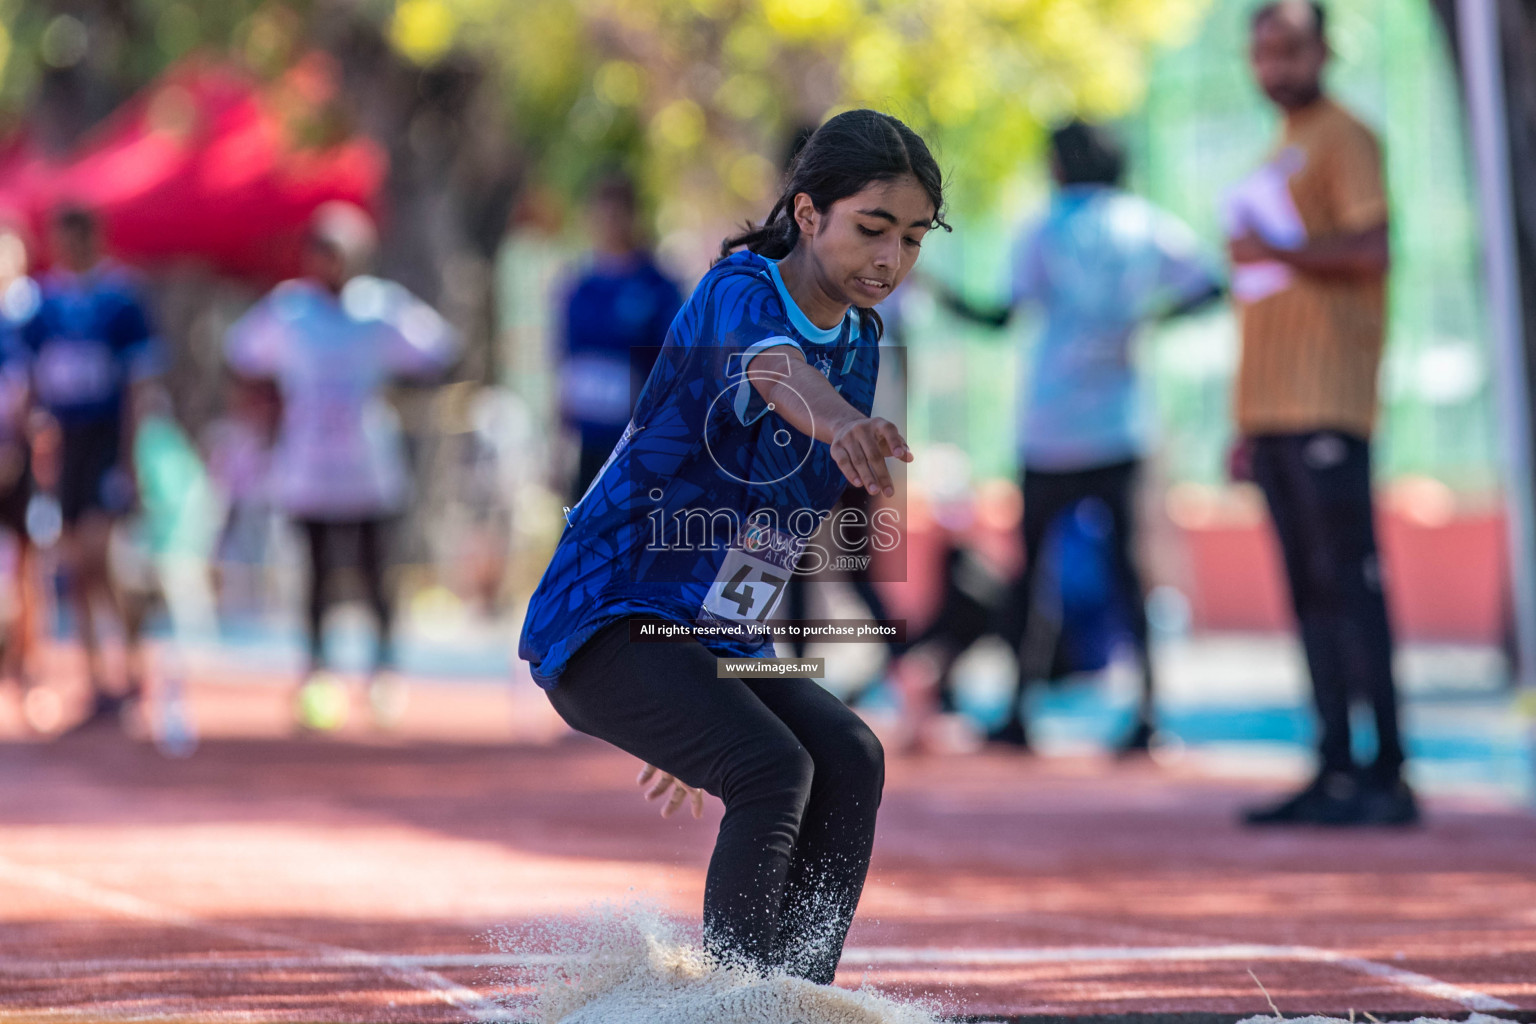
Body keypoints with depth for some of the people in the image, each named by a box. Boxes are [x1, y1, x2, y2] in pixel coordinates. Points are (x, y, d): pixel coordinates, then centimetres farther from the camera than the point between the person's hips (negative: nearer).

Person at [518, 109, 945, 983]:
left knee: (849, 759, -14)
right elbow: (771, 368, -41)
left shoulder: (861, 343, 10)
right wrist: (838, 422, -66)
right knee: (775, 771, -25)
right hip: (603, 621, -8)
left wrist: (713, 707, 22)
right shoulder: (741, 294, -14)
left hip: (716, 644, 8)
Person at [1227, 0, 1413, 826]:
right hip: (1274, 410, 9)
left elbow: (1370, 251, -14)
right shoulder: (1278, 159, 25)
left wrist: (1277, 249, -24)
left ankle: (1386, 774, -15)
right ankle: (1336, 773, 2)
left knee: (1348, 582, -13)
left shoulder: (1343, 140, 0)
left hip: (1327, 407, -8)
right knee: (1309, 593, 4)